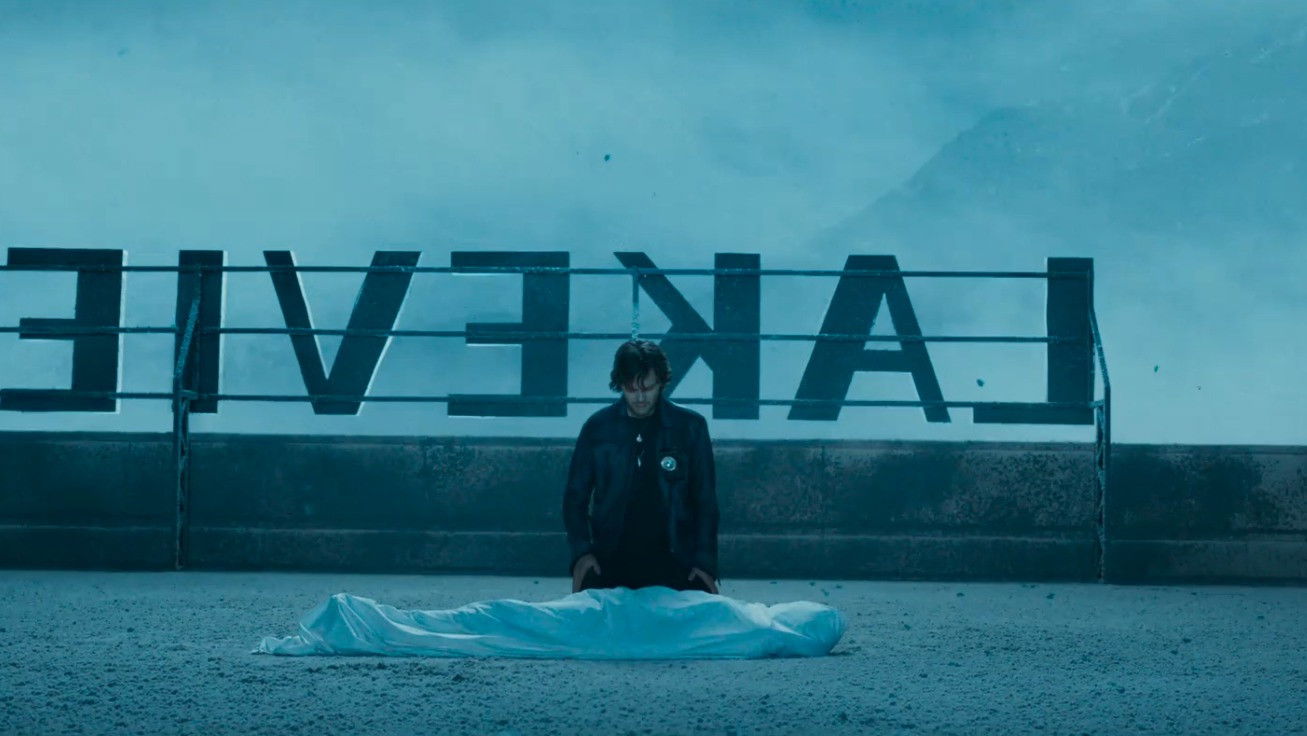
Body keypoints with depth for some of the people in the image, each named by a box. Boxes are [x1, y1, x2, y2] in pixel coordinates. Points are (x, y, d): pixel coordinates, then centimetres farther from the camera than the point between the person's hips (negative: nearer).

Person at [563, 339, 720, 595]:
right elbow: (575, 497, 9)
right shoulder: (598, 427, 5)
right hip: (610, 562, 1)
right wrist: (581, 552, -6)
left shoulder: (690, 426, 3)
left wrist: (705, 562, -5)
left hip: (673, 562, 0)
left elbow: (705, 500, 5)